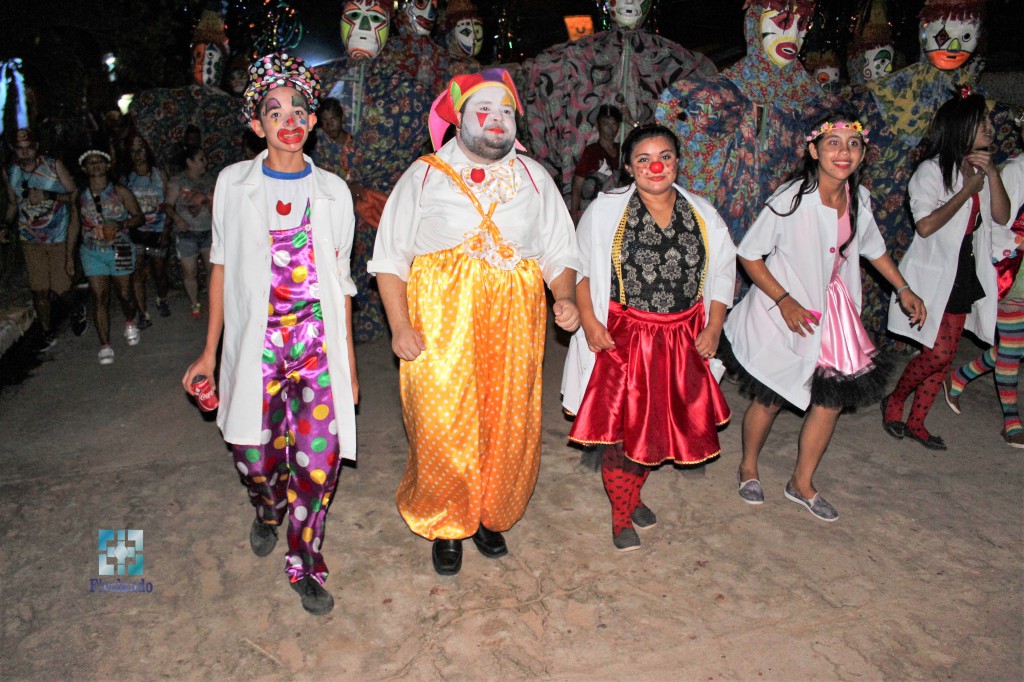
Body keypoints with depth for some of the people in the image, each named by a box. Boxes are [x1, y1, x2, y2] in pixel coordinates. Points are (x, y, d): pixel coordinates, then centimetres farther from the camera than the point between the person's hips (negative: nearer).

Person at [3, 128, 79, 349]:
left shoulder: (54, 166, -9)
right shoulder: (11, 173, 0)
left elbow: (74, 195, -9)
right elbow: (13, 204, 13)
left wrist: (46, 195, -23)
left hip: (60, 237, -3)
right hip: (31, 240, 3)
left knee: (62, 287, -4)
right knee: (39, 289, 3)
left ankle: (77, 313, 30)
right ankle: (48, 333, 21)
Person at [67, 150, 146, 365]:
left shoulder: (120, 192, -3)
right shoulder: (80, 196, 4)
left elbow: (140, 217, 0)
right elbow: (75, 225, 11)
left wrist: (120, 224, -19)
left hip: (120, 250, -1)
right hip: (92, 253, 1)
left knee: (124, 293, 8)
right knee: (99, 297, -3)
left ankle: (130, 323, 41)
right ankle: (105, 345, 3)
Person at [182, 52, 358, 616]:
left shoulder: (332, 190, 6)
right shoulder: (234, 183, 6)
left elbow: (341, 279, 8)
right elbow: (222, 267, 8)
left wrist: (348, 360, 6)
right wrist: (209, 351, 6)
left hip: (317, 340, 0)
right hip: (255, 338, 1)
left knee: (320, 454, -10)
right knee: (254, 455, 5)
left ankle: (305, 563, 13)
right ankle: (268, 511, 42)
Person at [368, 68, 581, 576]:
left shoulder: (534, 178, 14)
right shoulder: (425, 176, 5)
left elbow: (559, 251, 13)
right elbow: (390, 257, 2)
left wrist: (565, 298, -7)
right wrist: (400, 326, -9)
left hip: (513, 326, 3)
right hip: (440, 327, -2)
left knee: (510, 428, 7)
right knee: (442, 432, -2)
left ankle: (489, 517, 31)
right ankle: (444, 527, 23)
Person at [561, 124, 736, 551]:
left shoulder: (703, 215, 5)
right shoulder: (605, 210, -4)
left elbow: (723, 272, 11)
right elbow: (581, 267, -1)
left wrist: (714, 327, 1)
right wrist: (588, 320, -11)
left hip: (682, 342, 4)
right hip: (622, 338, -3)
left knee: (660, 424, 13)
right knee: (621, 425, 0)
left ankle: (633, 494, 38)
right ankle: (621, 516, 21)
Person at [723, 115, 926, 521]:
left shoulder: (858, 198, -3)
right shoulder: (792, 200, -21)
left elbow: (873, 247, 16)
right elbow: (749, 254, -16)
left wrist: (903, 289, 13)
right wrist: (785, 301, -21)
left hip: (832, 311, 6)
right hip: (781, 313, -6)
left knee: (832, 399, 8)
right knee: (770, 399, 7)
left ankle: (802, 483, 27)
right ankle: (748, 468, 34)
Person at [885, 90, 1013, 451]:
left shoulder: (979, 169, 11)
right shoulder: (933, 170, -11)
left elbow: (1001, 217, 5)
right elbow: (926, 225, -22)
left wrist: (992, 174, -6)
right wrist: (968, 190, -15)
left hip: (965, 276, 7)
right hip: (934, 275, -7)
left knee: (944, 357, 8)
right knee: (939, 354, -10)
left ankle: (916, 422, 19)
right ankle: (894, 401, 14)